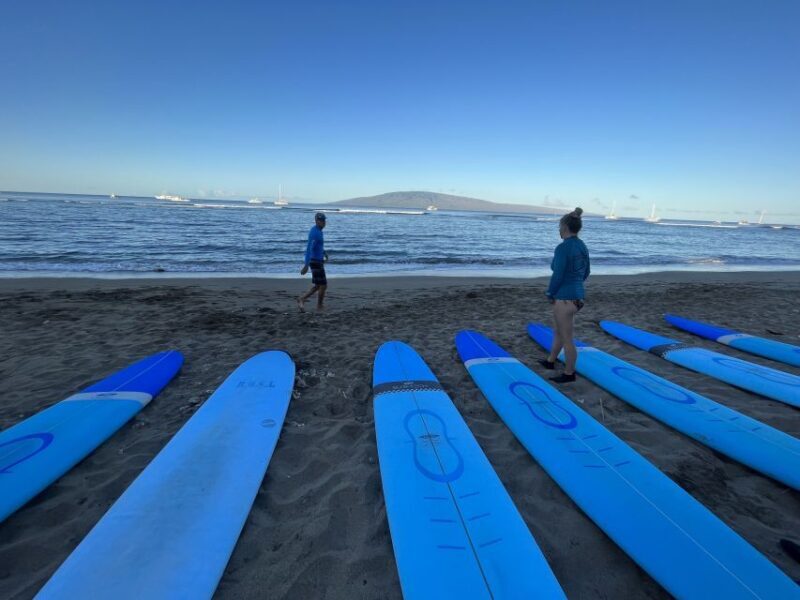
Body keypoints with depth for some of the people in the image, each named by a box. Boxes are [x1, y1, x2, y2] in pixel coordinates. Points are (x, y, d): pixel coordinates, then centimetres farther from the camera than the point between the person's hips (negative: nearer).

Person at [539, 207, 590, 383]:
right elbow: (586, 272, 15)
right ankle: (550, 360, 41)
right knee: (558, 331, 24)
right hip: (577, 295, 9)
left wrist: (550, 294, -6)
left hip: (564, 298, -9)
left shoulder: (563, 248, -19)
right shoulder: (582, 246, 8)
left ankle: (569, 373, 19)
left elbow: (557, 275, -20)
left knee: (566, 338, 5)